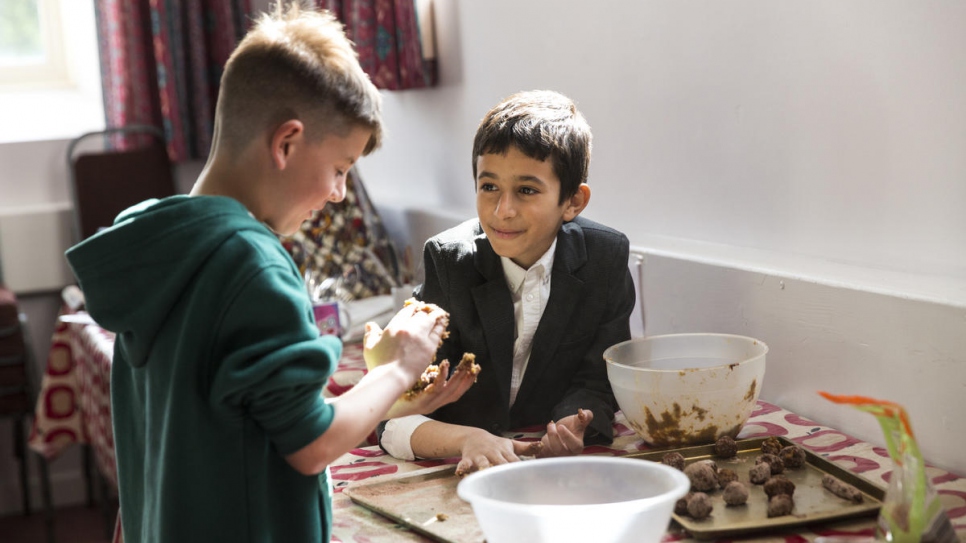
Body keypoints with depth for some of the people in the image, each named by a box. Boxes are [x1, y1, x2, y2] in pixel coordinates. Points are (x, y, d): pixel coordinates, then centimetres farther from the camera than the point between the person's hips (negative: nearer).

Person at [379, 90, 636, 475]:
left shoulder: (606, 259, -7)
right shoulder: (449, 261, -12)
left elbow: (596, 386, -3)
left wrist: (567, 428, -25)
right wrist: (467, 439, -36)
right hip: (462, 472, -2)